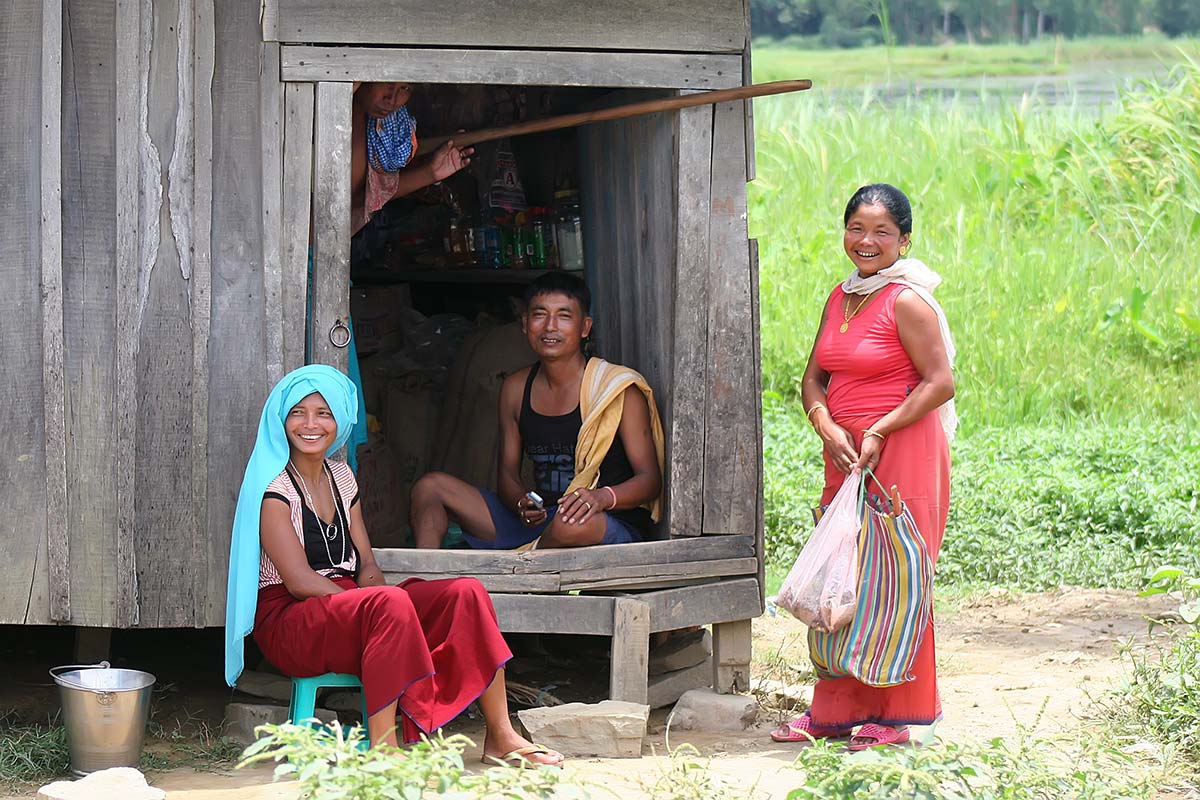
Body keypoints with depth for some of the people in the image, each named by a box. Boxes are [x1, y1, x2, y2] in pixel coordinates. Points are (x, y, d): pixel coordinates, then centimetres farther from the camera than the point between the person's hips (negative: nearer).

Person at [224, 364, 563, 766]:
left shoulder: (340, 476, 16)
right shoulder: (272, 484, -7)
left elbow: (367, 564, 13)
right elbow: (299, 580, -15)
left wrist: (378, 596, -11)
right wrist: (377, 604, -20)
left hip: (349, 604, 7)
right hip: (290, 620, -7)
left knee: (466, 592, -11)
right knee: (391, 602, -36)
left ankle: (501, 737, -12)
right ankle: (382, 753, -39)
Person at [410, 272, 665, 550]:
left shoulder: (617, 389, -7)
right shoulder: (515, 389, 10)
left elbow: (650, 478, -9)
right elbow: (507, 472, 13)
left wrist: (603, 497, -31)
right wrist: (521, 503, -13)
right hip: (535, 523, 6)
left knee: (574, 524, -43)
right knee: (430, 486, -2)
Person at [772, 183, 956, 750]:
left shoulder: (907, 302, -11)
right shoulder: (840, 298, 12)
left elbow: (940, 383, -15)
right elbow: (814, 377, 13)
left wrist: (878, 433, -18)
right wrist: (828, 429, -6)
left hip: (901, 452, -8)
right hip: (845, 452, 8)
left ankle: (893, 715, 4)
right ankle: (836, 709, 16)